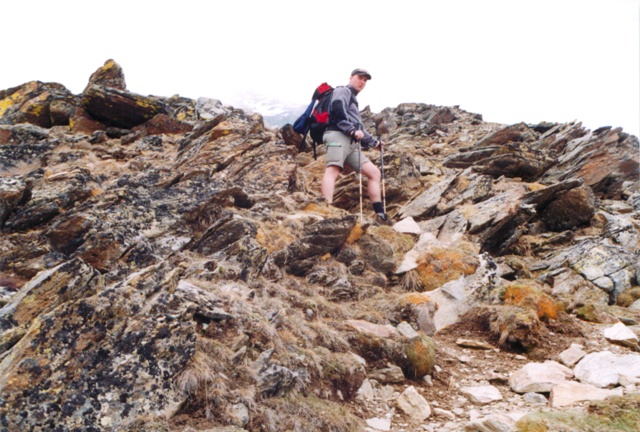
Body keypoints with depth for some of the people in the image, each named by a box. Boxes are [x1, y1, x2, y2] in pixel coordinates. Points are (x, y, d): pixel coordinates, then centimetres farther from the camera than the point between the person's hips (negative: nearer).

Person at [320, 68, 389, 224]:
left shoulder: (353, 100, 39)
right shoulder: (343, 91, 11)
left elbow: (359, 128, 43)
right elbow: (337, 109, -12)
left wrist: (373, 142, 36)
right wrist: (352, 130, -17)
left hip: (352, 143, 9)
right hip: (338, 136, -9)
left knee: (373, 171, 2)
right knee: (333, 170, -27)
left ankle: (380, 214, -3)